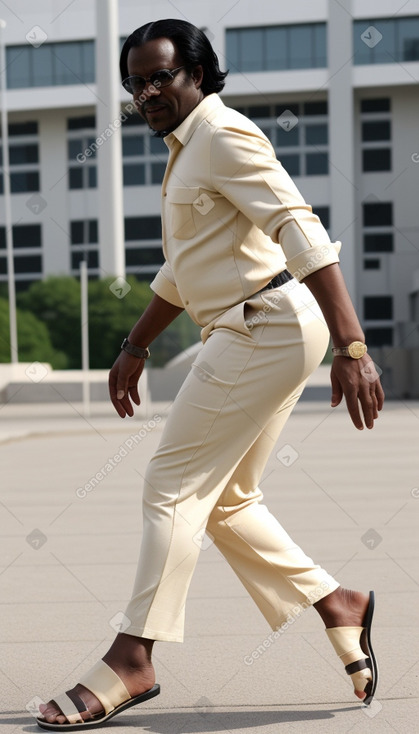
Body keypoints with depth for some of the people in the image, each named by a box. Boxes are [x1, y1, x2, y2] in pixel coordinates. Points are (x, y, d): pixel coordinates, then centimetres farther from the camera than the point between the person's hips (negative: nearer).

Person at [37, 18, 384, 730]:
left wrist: (350, 344, -31)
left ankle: (132, 658, -2)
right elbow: (181, 269, 30)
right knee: (223, 499, 12)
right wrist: (135, 347, 30)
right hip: (249, 332, 10)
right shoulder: (186, 149, 20)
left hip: (265, 324, -10)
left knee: (174, 485, -8)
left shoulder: (224, 136, -11)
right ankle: (336, 604, 17)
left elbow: (304, 234, -22)